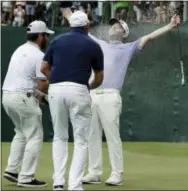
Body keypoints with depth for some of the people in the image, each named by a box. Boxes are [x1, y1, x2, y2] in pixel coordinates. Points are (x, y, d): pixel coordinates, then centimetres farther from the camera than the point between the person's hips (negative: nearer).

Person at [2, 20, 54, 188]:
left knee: (21, 133, 24)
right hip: (23, 97, -9)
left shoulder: (19, 50, 15)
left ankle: (12, 170, 19)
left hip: (6, 95, 9)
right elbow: (43, 84, -14)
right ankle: (26, 178, -1)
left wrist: (36, 94, 19)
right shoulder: (39, 55, -10)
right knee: (35, 136, 1)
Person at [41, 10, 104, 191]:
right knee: (81, 140, 4)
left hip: (55, 90, 3)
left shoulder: (57, 40, 14)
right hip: (78, 91, -3)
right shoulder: (93, 45, 8)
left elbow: (44, 68, 12)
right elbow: (99, 78, 15)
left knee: (59, 137, 17)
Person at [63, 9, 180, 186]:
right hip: (91, 96, 5)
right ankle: (94, 173, 9)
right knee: (92, 136, 5)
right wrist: (72, 18, 47)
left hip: (110, 97, -5)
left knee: (112, 136, -6)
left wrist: (170, 26, -11)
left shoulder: (128, 48, 10)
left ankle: (117, 174, -2)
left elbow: (148, 37, -1)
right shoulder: (100, 45, 24)